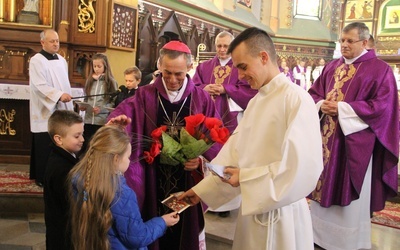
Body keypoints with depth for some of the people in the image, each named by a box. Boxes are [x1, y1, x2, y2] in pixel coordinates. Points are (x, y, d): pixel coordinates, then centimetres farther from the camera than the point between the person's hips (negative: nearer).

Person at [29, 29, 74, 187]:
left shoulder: (62, 60, 14)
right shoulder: (36, 60, -8)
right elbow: (39, 85, -19)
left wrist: (69, 104, 17)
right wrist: (59, 95, -29)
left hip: (61, 110, 7)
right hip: (45, 111, -6)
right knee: (45, 147, -3)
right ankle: (42, 177, 9)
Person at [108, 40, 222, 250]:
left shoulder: (202, 99, -1)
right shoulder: (145, 95, 0)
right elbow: (124, 111, -14)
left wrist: (203, 158, -17)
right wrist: (117, 119, -37)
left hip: (188, 181, 0)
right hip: (152, 181, 0)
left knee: (185, 232, 15)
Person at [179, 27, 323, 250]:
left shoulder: (297, 99, -17)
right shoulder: (255, 102, 8)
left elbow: (305, 168, -24)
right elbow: (233, 152, 8)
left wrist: (247, 177, -18)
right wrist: (202, 189, 4)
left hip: (281, 215, -7)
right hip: (253, 208, 7)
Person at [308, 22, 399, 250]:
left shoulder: (380, 70, -5)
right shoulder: (332, 67, 12)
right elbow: (314, 93, 16)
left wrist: (342, 108, -18)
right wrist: (322, 104, -8)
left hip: (355, 143, -5)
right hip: (326, 138, 6)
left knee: (350, 197, 2)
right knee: (323, 188, 12)